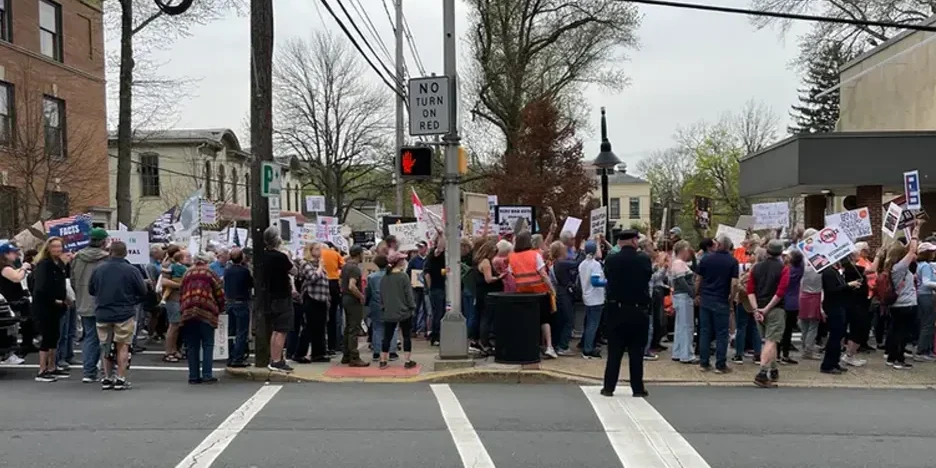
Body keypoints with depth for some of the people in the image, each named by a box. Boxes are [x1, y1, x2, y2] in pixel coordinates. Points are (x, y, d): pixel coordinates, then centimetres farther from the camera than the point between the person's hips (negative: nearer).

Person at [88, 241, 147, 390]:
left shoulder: (99, 269, -3)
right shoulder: (132, 270, -12)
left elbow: (90, 290, 7)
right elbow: (142, 292, -6)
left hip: (102, 314, 3)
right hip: (125, 314, -3)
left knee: (105, 347, 15)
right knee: (123, 347, 7)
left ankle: (107, 379, 17)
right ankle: (121, 379, 5)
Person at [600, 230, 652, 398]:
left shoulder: (611, 260, -7)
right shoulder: (644, 259, -8)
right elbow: (649, 276, 6)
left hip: (616, 310, 1)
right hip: (639, 310, 0)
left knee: (614, 351, 8)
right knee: (636, 351, 7)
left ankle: (609, 387, 9)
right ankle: (637, 388, 11)